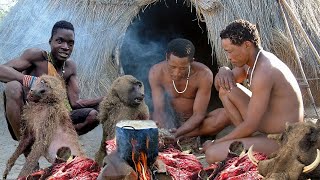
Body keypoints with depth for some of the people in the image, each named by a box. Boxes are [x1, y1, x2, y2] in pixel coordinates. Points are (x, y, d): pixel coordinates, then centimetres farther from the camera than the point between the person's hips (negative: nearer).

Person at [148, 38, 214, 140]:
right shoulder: (156, 73, -18)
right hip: (169, 120, 0)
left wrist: (176, 134, -39)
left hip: (191, 123, 0)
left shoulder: (204, 75, -24)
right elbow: (159, 109, -20)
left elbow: (198, 114, -22)